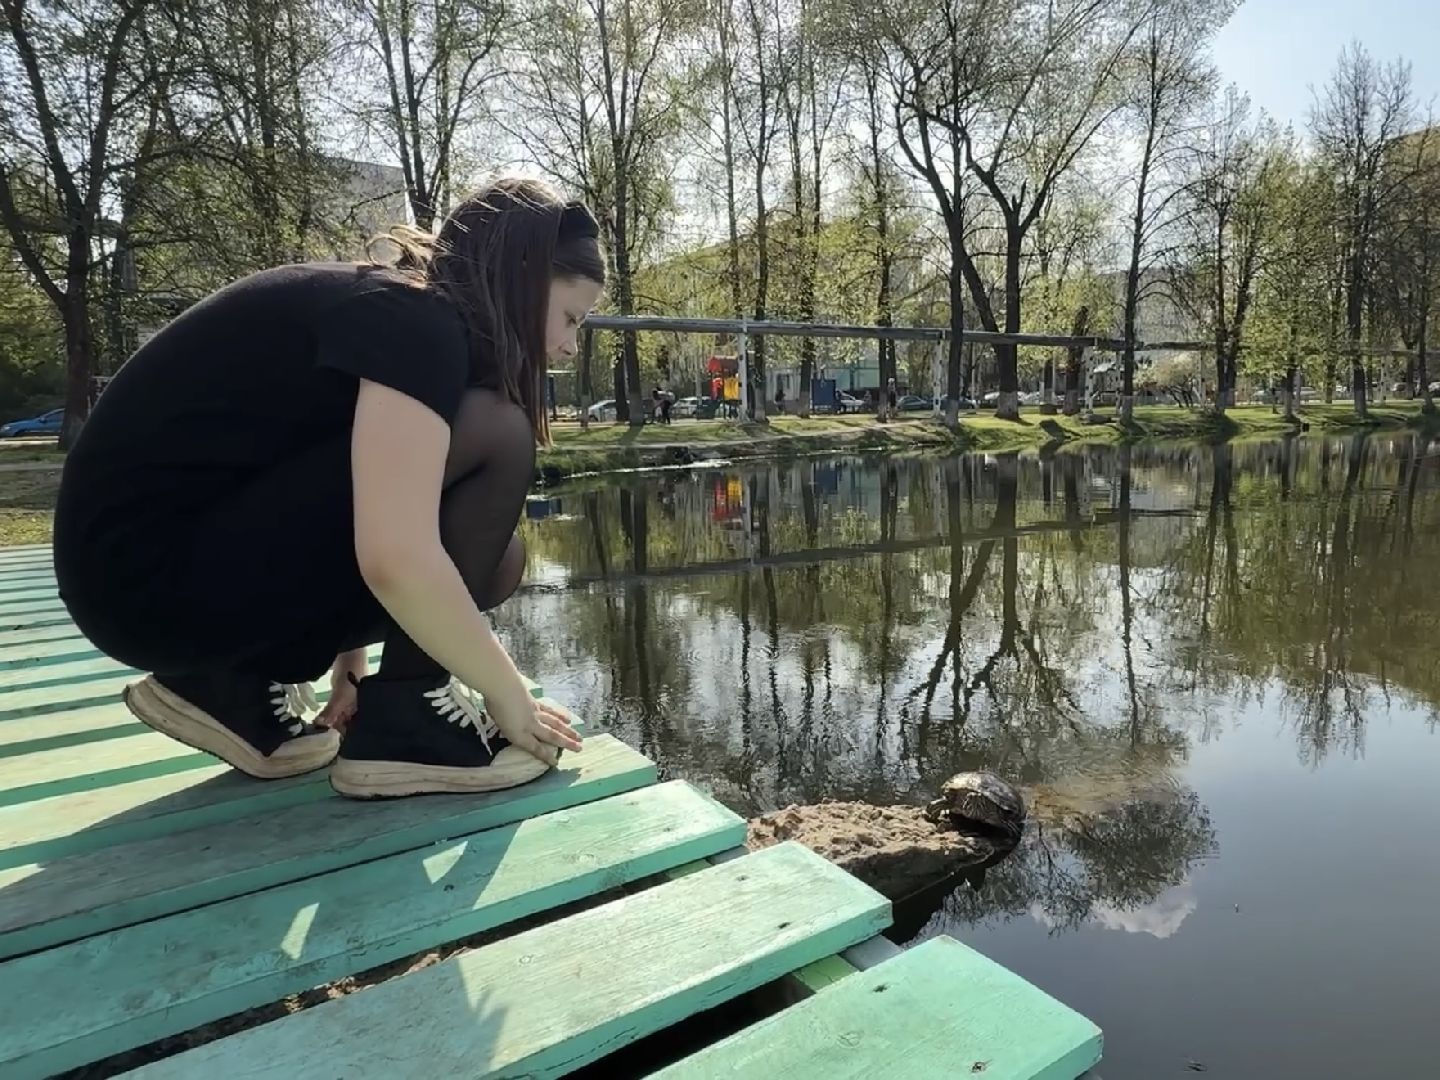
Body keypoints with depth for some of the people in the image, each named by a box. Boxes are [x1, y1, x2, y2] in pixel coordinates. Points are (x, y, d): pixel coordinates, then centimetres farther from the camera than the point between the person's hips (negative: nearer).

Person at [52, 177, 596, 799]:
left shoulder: (387, 311, 12)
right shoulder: (412, 320, -17)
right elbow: (397, 561, -28)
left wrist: (352, 672, 18)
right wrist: (510, 699, -14)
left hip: (209, 556, 9)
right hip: (150, 574, -9)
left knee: (491, 554, 7)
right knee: (492, 439, -17)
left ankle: (239, 682, 8)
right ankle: (407, 723, -8)